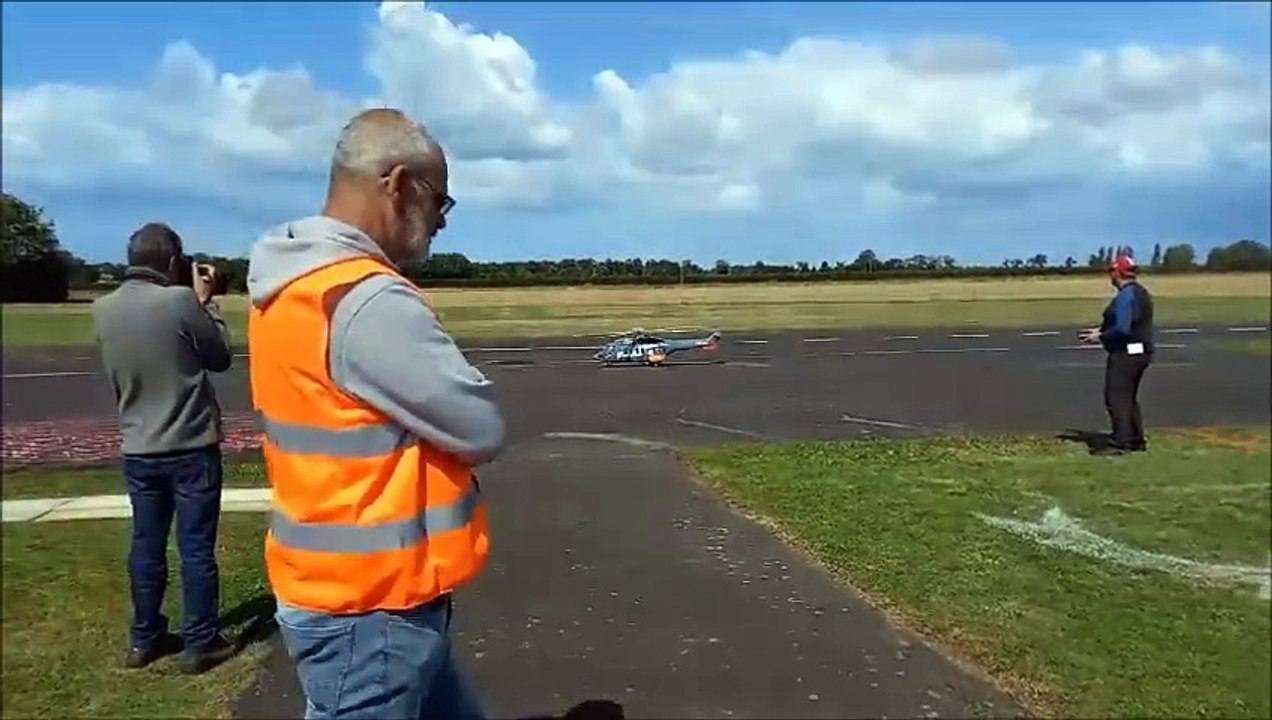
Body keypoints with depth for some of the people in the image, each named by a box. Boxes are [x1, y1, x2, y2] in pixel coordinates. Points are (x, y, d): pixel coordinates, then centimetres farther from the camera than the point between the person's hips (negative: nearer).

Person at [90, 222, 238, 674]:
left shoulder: (103, 309, 1)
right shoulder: (180, 301, -17)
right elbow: (220, 358, -4)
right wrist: (205, 301, 6)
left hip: (138, 450, 5)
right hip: (191, 448, -5)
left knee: (146, 546, 15)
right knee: (196, 547, 4)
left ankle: (144, 639, 27)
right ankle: (200, 644, 13)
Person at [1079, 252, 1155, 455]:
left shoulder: (1125, 295, -18)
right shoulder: (1141, 293, 14)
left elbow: (1122, 329, -25)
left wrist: (1100, 337, -11)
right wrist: (1101, 330, 15)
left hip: (1125, 354, -10)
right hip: (1140, 352, 10)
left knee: (1117, 397, -6)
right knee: (1129, 398, 18)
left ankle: (1120, 443, -7)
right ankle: (1136, 440, 23)